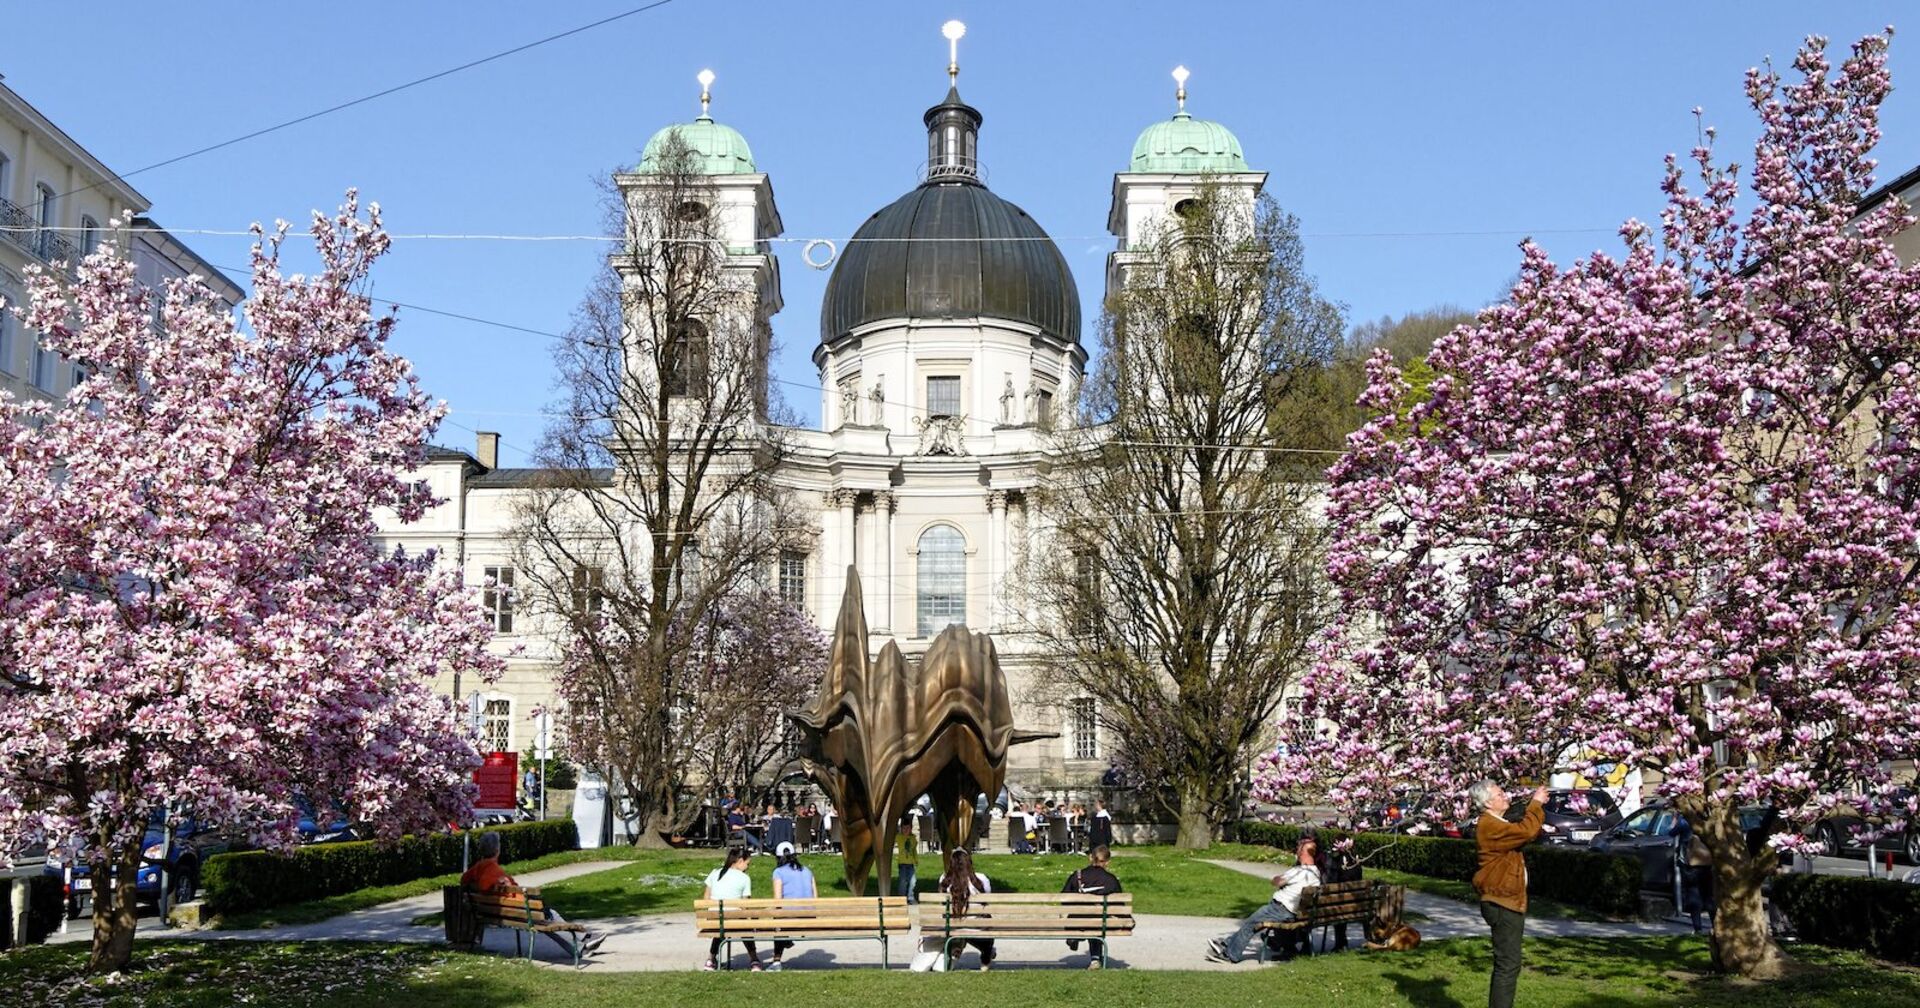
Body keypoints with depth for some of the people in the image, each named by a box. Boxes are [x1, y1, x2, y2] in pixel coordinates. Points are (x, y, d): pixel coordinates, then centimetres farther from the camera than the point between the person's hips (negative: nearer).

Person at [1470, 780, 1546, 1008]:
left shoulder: (1497, 824, 18)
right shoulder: (1489, 826, -17)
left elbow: (1529, 832, 26)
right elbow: (1527, 831, -26)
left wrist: (1538, 806, 14)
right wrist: (1535, 803, -13)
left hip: (1509, 901, 11)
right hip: (1502, 903, -11)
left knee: (1507, 963, 17)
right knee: (1508, 964, -12)